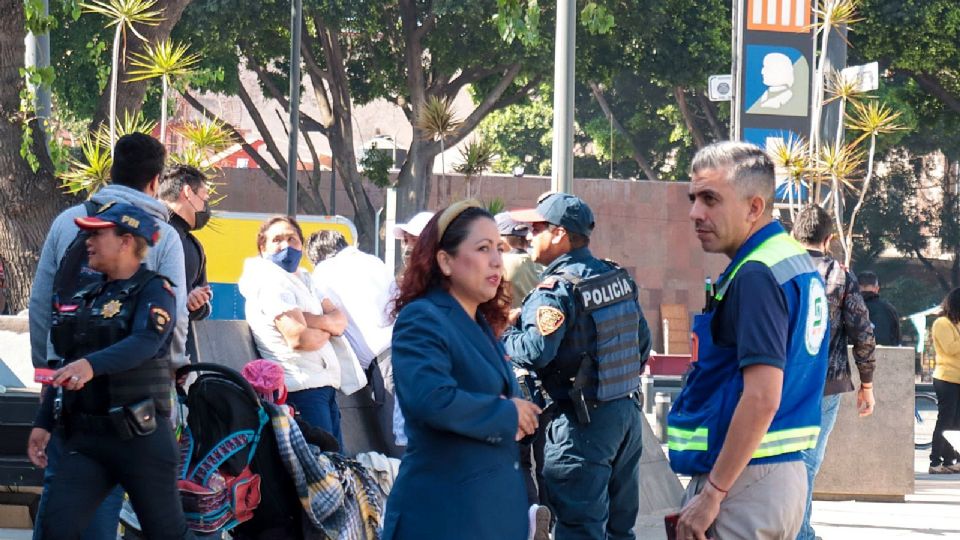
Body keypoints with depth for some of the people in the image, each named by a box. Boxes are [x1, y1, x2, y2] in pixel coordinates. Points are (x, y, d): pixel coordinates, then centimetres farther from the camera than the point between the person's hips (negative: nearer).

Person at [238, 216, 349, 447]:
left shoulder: (303, 278, 21)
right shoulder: (270, 280, -7)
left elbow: (340, 322, 9)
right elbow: (297, 338, -18)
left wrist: (309, 319, -11)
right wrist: (326, 331, 3)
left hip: (324, 385, 9)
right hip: (302, 388, -9)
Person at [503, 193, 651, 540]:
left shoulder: (556, 290, -15)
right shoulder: (619, 279, 10)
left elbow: (535, 352, -25)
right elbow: (642, 340, 17)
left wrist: (504, 332, -7)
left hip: (583, 423, -8)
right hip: (628, 413, 8)